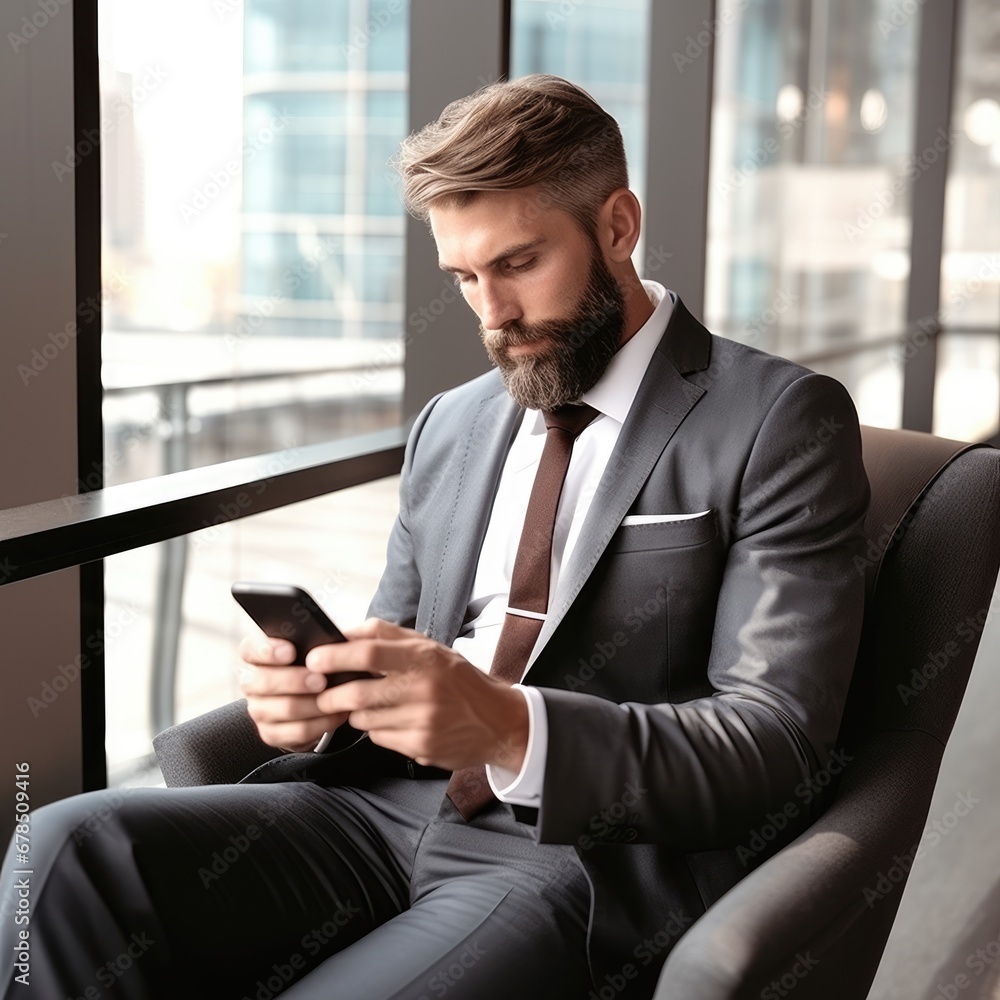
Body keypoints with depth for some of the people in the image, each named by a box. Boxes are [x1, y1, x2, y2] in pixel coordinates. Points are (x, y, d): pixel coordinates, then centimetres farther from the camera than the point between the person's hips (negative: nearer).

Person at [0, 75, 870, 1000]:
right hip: (388, 811, 6)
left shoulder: (780, 422, -3)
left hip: (593, 863, -5)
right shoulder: (450, 427, 16)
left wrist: (512, 729, -25)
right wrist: (319, 692, -4)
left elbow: (774, 739, -10)